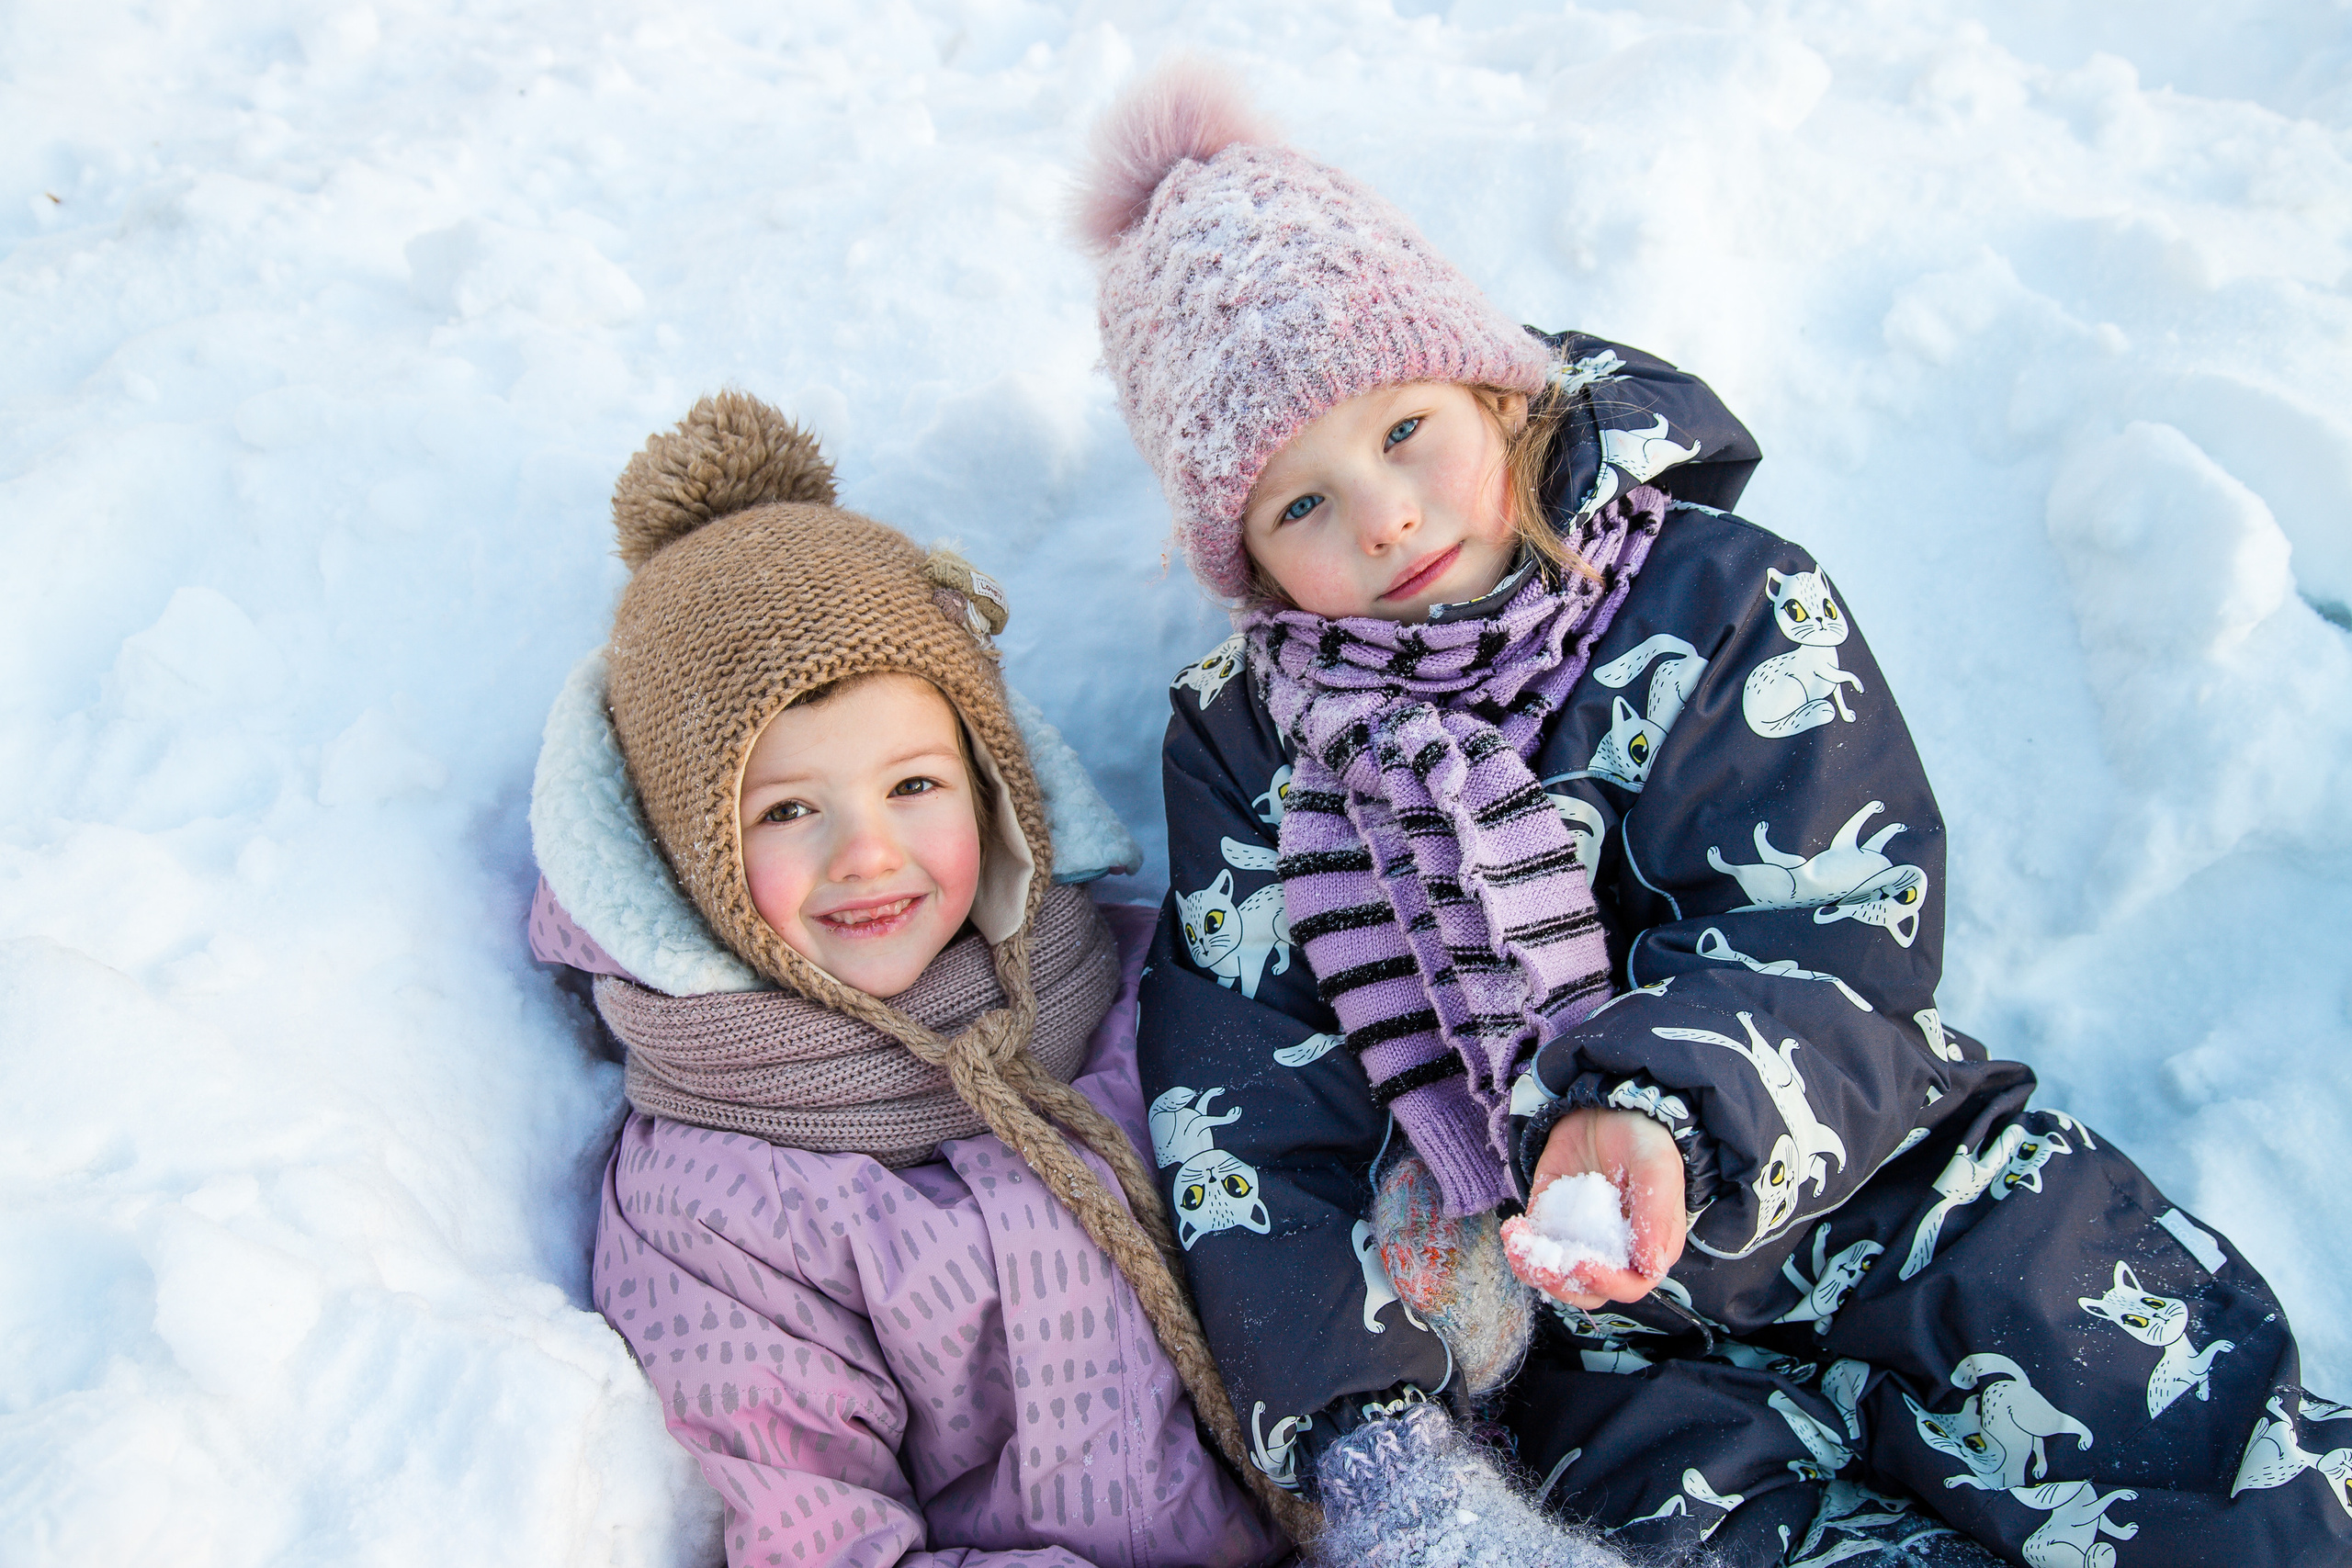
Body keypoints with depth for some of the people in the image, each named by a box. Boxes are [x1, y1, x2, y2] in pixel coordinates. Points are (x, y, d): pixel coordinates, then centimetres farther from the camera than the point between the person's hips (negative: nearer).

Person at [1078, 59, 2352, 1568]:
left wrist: (1659, 1120, -33)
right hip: (1566, 1302, 1)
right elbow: (1244, 1100, -5)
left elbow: (1826, 944, -13)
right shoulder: (1242, 744, -2)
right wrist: (1356, 1417, -14)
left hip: (1859, 1177, 0)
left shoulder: (1722, 600, -7)